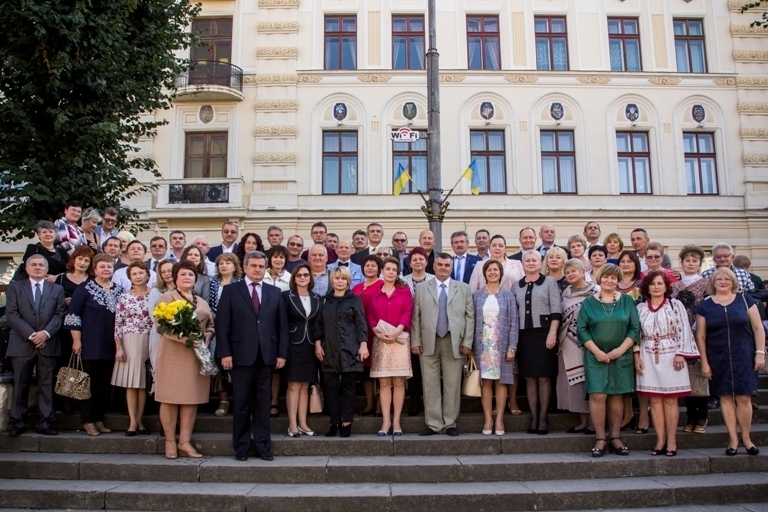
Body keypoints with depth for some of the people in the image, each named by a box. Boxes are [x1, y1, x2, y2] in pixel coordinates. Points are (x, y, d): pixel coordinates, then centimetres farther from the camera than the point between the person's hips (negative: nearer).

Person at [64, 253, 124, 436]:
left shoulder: (119, 290, 8)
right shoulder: (85, 288, -5)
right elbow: (73, 314, -8)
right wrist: (76, 340, -12)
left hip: (111, 346, 4)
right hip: (90, 345, -4)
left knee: (105, 384, 8)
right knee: (89, 383, 2)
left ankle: (99, 419, 18)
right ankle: (88, 421, 11)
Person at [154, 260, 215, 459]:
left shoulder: (202, 302, 19)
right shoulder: (166, 298, 2)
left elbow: (211, 324, 17)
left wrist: (207, 336, -6)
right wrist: (182, 337, -23)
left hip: (197, 355, 5)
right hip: (172, 355, -5)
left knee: (192, 398, 3)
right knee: (170, 398, -1)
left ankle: (185, 442, 10)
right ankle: (170, 442, 9)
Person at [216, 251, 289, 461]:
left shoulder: (275, 292, 11)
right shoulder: (231, 290, 3)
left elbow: (282, 325, 8)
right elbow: (222, 324, -2)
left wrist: (282, 353, 1)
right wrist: (225, 353, -9)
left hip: (267, 355, 2)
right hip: (241, 355, -2)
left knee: (263, 403, 7)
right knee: (241, 403, 6)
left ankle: (263, 446, 15)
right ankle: (241, 446, 16)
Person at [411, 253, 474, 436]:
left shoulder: (464, 288, 10)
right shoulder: (421, 289, 11)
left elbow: (470, 316, 5)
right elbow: (415, 317, 6)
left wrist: (467, 342, -3)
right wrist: (415, 341, -3)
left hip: (454, 343, 0)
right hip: (428, 343, 1)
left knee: (452, 385, 3)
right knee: (430, 385, 3)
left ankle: (450, 424, 13)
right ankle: (433, 424, 11)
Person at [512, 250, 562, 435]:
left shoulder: (550, 282, 4)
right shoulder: (516, 286, 13)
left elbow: (556, 310, -4)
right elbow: (513, 312, 12)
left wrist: (552, 333, -13)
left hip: (543, 333, -3)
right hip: (524, 335, 3)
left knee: (544, 377, 0)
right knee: (529, 377, 6)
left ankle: (543, 417, 8)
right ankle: (533, 417, 13)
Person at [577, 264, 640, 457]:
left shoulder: (627, 301, 6)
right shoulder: (589, 302, 3)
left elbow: (634, 329, 1)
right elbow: (582, 329, -2)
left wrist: (620, 350, -10)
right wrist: (597, 351, -12)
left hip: (621, 357, 1)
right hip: (595, 357, -1)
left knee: (617, 396, 5)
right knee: (597, 396, -7)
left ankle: (615, 438, 14)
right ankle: (600, 439, 1)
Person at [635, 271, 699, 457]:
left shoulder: (675, 305, 3)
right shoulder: (640, 308, 9)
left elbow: (683, 330, -2)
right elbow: (636, 333, 9)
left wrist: (680, 354, -9)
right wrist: (636, 355, 1)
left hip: (670, 356, -2)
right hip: (648, 358, 2)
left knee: (670, 399, 0)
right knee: (655, 399, 3)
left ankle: (671, 441, 6)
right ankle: (660, 440, 8)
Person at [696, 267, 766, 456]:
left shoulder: (745, 300, 3)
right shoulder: (705, 305, 3)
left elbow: (758, 327, 3)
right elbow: (700, 336, 4)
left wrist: (760, 352, -4)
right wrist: (704, 362, 0)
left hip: (743, 357, -1)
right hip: (718, 360, 1)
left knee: (744, 397, -1)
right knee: (725, 397, 4)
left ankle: (746, 438, 14)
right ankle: (733, 438, 14)